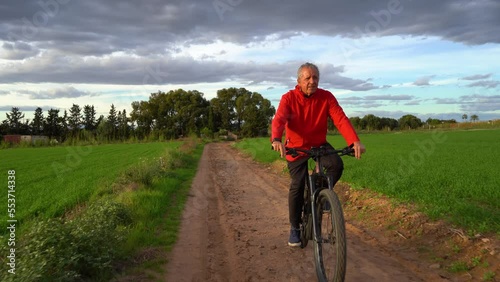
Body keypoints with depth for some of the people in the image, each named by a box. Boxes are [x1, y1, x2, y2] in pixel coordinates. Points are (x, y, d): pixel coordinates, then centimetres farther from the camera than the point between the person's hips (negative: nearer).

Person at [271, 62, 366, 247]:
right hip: (296, 147, -1)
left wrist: (355, 141, -41)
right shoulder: (289, 98, -15)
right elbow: (279, 119, -31)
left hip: (319, 144, 2)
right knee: (297, 186, -7)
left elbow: (340, 119, -24)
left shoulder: (326, 97, -12)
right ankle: (295, 228, 13)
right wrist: (276, 140, -53)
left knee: (336, 164, -26)